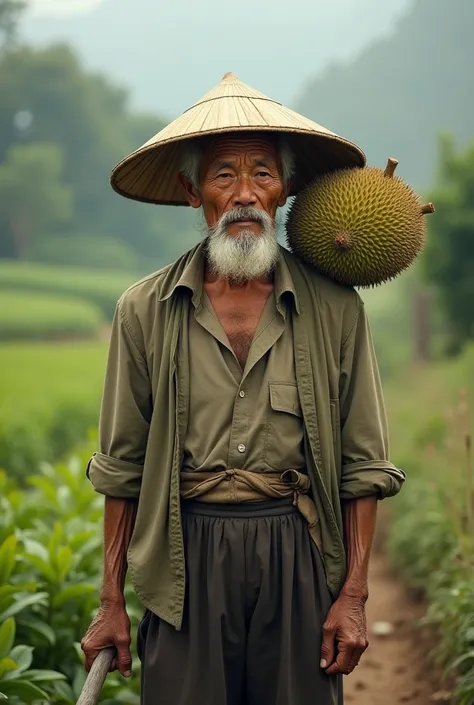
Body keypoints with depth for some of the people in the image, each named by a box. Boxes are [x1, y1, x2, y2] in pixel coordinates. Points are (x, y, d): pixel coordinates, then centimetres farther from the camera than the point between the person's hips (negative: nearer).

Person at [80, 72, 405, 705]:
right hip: (188, 559, 0)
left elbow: (363, 464, 4)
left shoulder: (335, 308, 2)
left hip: (297, 556, 0)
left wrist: (354, 595, -1)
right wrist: (112, 603, 4)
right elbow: (122, 468, 6)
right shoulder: (146, 310, 3)